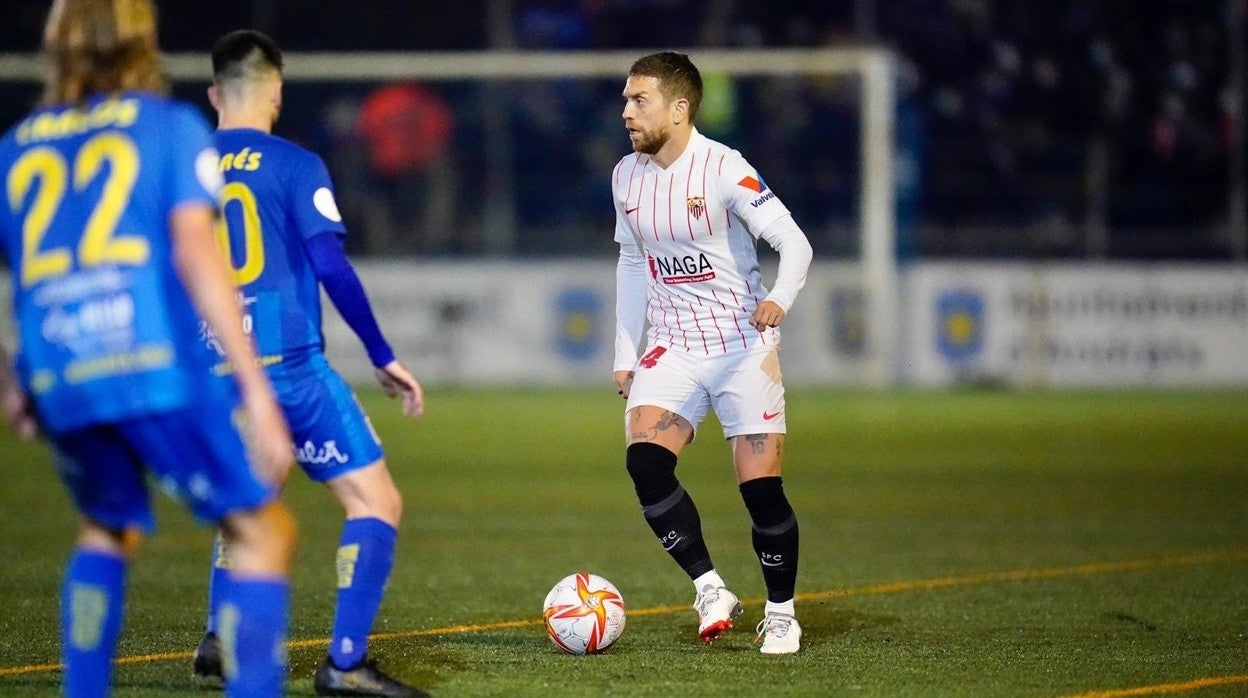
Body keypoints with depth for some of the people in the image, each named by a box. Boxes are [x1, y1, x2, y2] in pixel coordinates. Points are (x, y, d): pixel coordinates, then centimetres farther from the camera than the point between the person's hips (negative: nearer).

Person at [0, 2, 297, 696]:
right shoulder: (173, 126, 9)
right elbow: (195, 250, -5)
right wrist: (258, 389, -10)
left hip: (60, 384, 4)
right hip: (159, 365, -4)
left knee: (108, 530, 29)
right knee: (263, 531, 2)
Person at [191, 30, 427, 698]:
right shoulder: (294, 165, -4)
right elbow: (332, 267, -11)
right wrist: (384, 358, -3)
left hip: (216, 376, 6)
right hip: (289, 367, -6)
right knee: (377, 501, -3)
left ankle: (219, 639, 20)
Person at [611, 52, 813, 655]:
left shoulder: (722, 169, -14)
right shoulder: (627, 177, 5)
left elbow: (794, 242, -16)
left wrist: (779, 299, -35)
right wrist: (625, 355, 14)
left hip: (742, 347, -5)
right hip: (672, 349, 5)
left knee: (761, 488, -6)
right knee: (644, 462, -19)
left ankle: (781, 612, 14)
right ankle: (709, 589, -9)